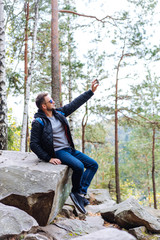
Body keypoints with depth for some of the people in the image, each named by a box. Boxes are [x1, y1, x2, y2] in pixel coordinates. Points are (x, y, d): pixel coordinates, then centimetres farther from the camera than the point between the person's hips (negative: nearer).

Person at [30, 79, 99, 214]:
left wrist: (91, 91, 13)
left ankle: (81, 193, -9)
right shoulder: (39, 122, -11)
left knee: (93, 165, -2)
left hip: (70, 149, 8)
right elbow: (34, 144, -11)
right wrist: (49, 158, -17)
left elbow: (75, 103, 15)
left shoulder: (59, 113, 8)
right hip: (57, 152, -8)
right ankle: (76, 192, -3)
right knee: (79, 166, -29)